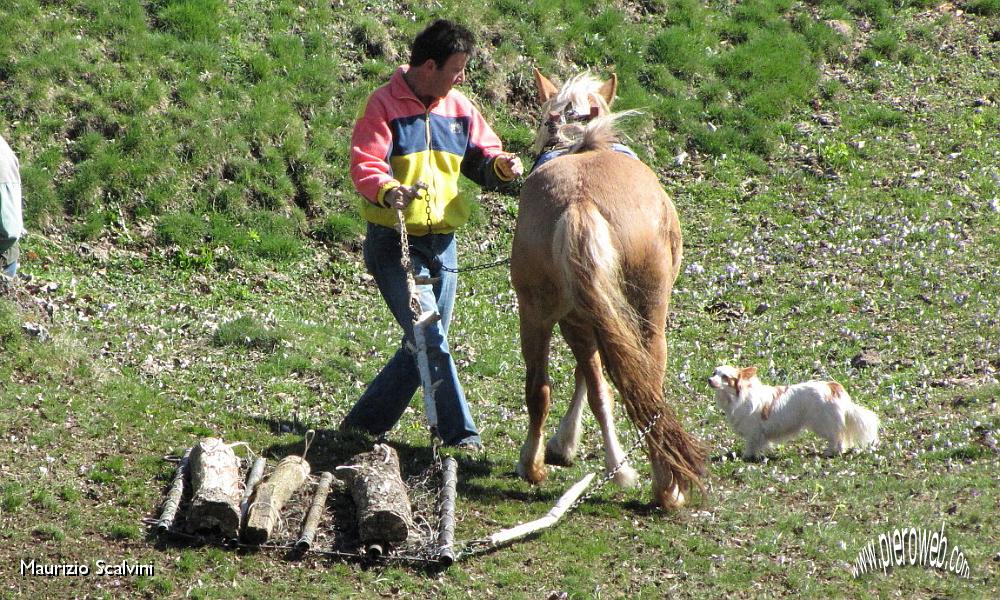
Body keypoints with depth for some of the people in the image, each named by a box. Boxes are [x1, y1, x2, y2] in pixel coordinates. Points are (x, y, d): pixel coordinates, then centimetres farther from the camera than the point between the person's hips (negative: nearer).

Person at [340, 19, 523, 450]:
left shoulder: (459, 108, 9)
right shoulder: (383, 105, -10)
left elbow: (482, 156, 13)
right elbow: (365, 166, -20)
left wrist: (501, 166, -11)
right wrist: (388, 190, -40)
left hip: (442, 242, 7)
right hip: (394, 241, -7)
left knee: (422, 345, 10)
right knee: (430, 338, -15)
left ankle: (364, 423, 21)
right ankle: (459, 431, -9)